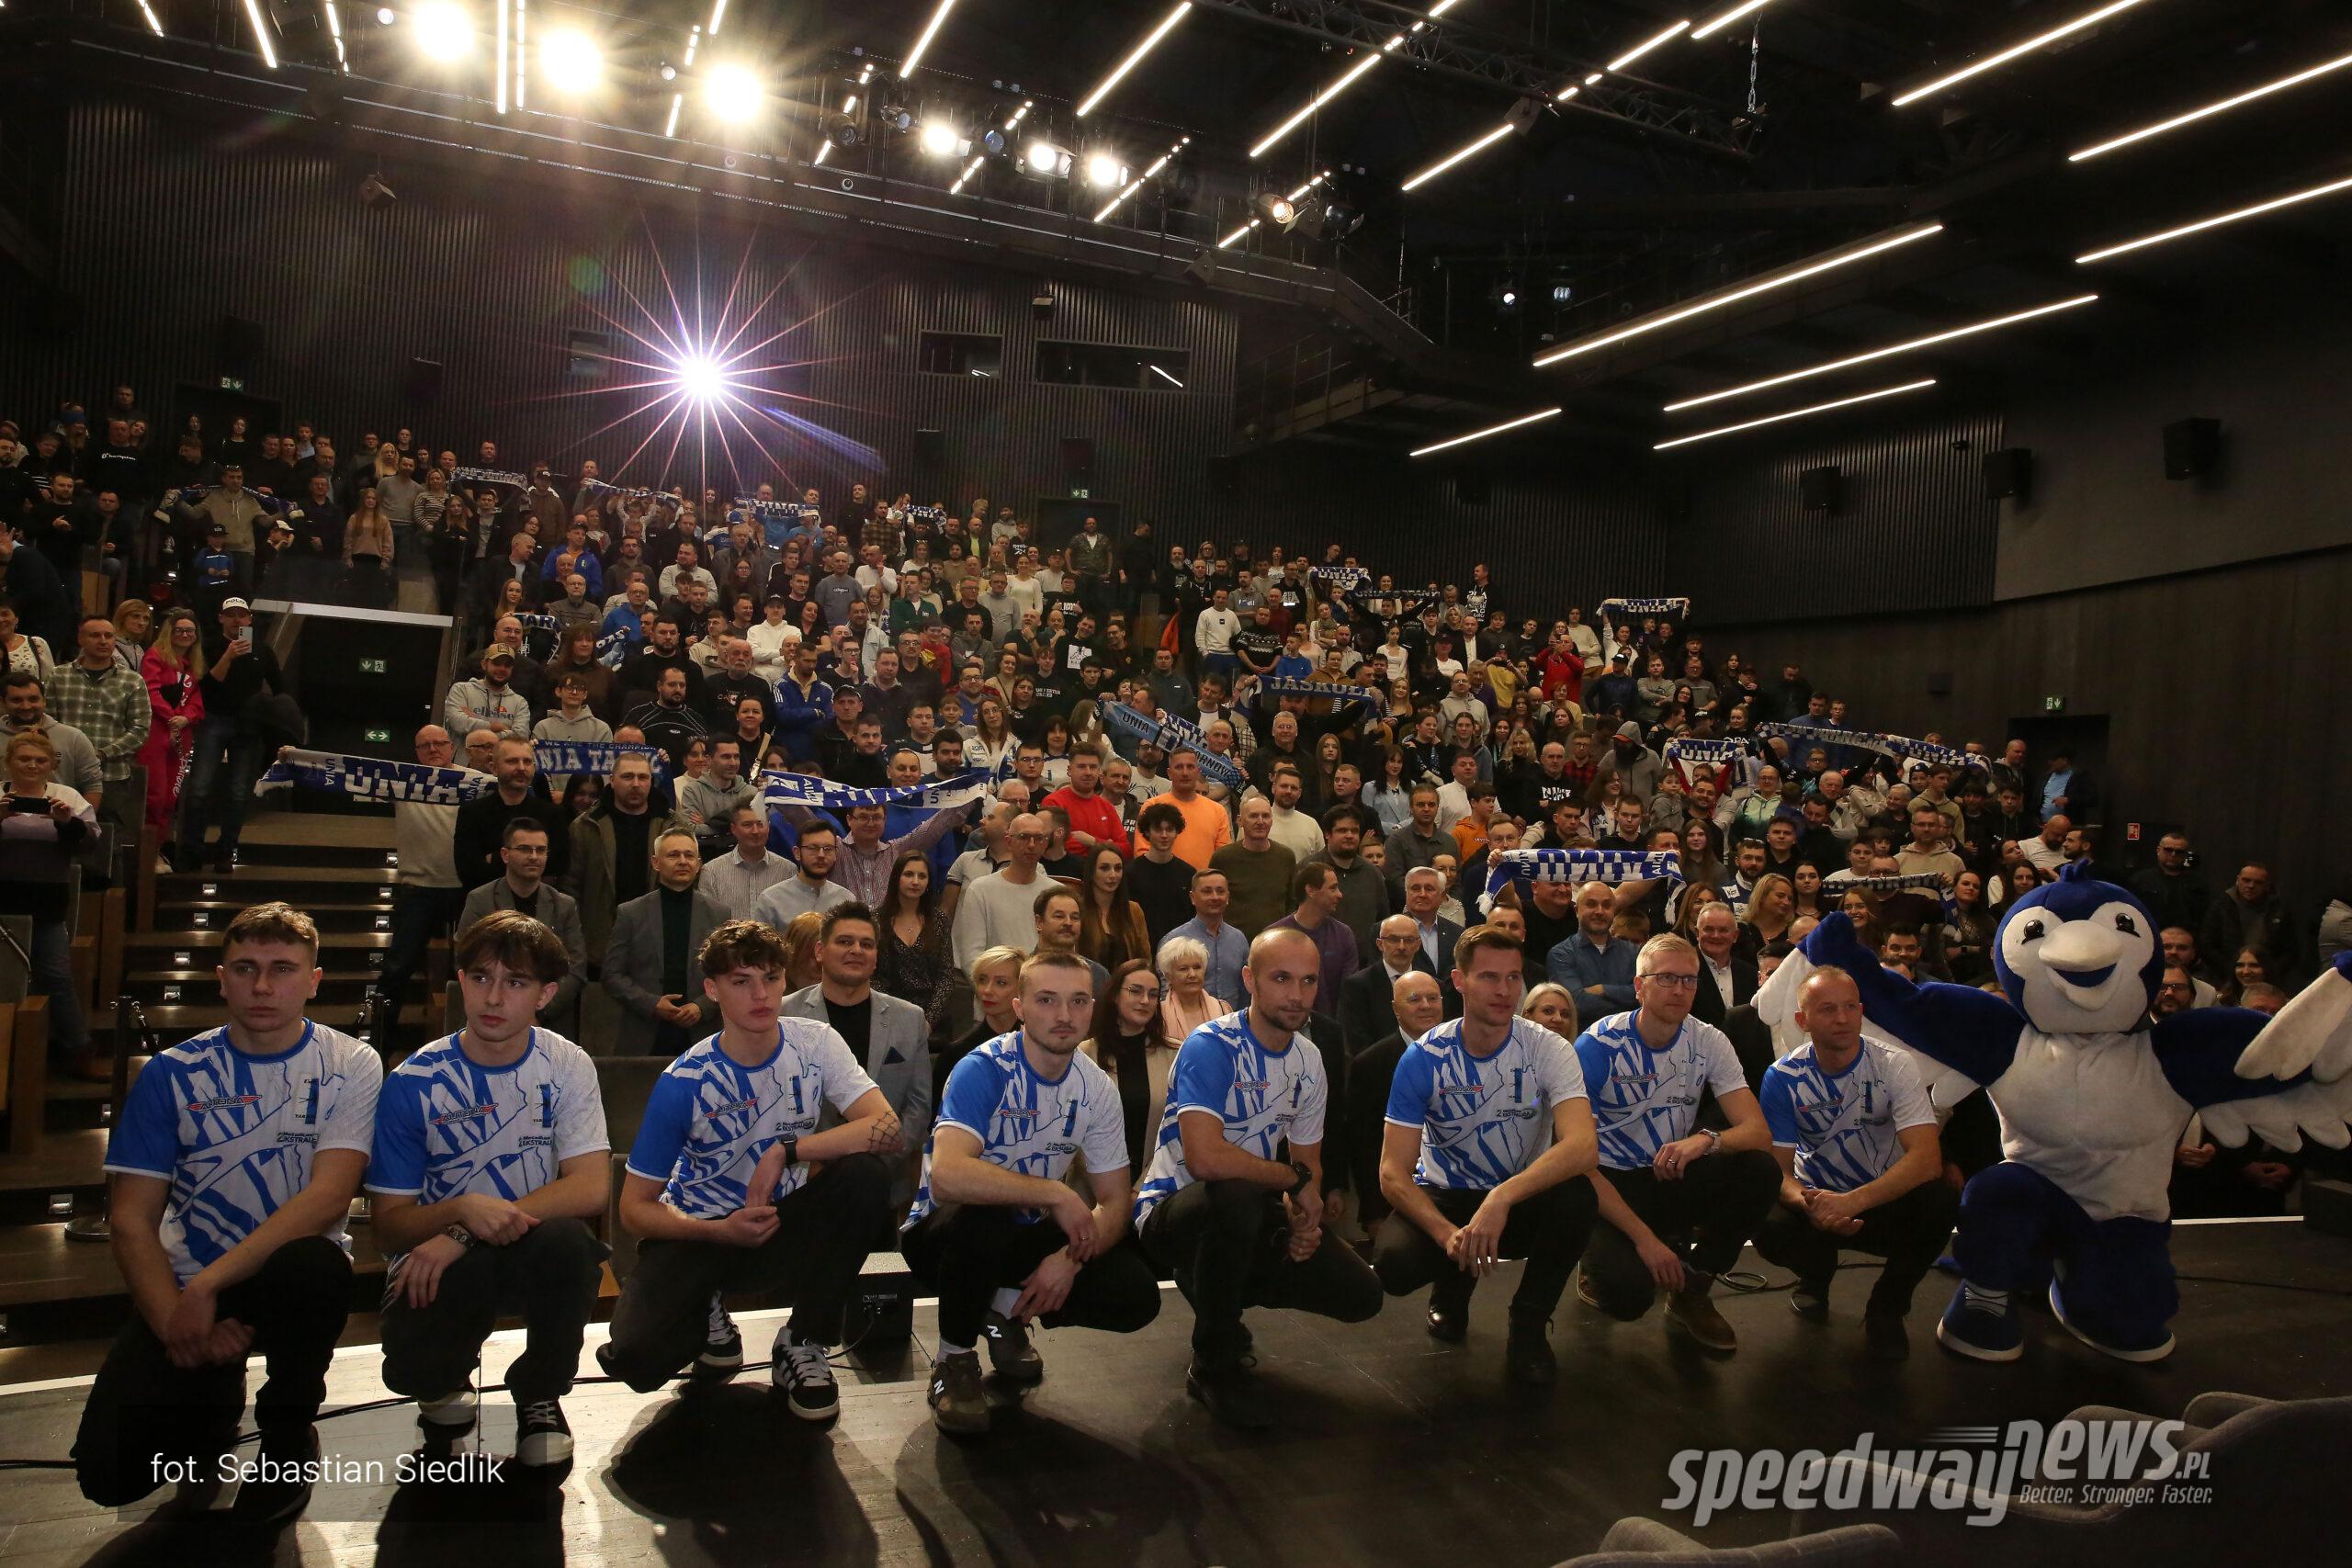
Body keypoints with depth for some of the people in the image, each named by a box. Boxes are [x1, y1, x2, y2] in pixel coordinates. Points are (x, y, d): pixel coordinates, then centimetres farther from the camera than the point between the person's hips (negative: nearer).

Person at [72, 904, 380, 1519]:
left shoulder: (349, 1066, -6)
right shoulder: (174, 1072, 0)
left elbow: (328, 1197, -18)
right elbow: (130, 1219, -3)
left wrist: (208, 1285, -25)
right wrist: (177, 1321, -17)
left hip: (288, 1276, -2)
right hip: (185, 1285, 2)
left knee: (314, 1266, -38)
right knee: (109, 1473, -17)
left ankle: (288, 1433, -7)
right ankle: (215, 1397, 19)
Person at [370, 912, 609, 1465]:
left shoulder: (565, 1066, -7)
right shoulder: (414, 1083, -8)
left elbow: (591, 1189, -17)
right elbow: (389, 1227, -7)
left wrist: (464, 1236, -26)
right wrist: (463, 1208, -29)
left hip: (533, 1253, 1)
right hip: (436, 1258, -1)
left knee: (567, 1240, -34)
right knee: (414, 1369, -31)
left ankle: (540, 1394, -4)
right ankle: (444, 1381, 12)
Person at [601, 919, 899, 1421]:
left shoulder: (814, 1043, -11)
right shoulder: (684, 1083, -15)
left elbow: (887, 1129, -23)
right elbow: (635, 1207, -11)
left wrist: (786, 1149, -29)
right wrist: (722, 1232, -27)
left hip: (784, 1221, 2)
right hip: (701, 1231, -1)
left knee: (866, 1174, -29)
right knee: (634, 1356, -27)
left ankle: (804, 1344, -9)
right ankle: (708, 1311, 12)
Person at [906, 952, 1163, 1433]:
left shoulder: (1096, 1087, -6)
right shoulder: (985, 1070, -23)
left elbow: (1115, 1200, -2)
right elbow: (946, 1176, -40)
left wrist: (1071, 1257, -22)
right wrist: (1055, 1194, -37)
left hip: (1026, 1231, 5)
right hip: (944, 1231, -5)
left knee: (1136, 1295, -17)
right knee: (981, 1218, -40)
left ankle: (1006, 1309, 10)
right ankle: (954, 1358, -11)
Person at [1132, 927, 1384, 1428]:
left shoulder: (1308, 1061, 3)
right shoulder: (1211, 1047, -21)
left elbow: (1310, 1162, 11)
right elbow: (1205, 1158, -34)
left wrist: (1304, 1219, -11)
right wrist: (1295, 1181, -21)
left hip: (1253, 1208, 7)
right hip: (1173, 1209, -7)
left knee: (1360, 1294, -7)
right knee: (1237, 1198, -40)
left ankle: (1216, 1289, 18)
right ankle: (1214, 1366, -15)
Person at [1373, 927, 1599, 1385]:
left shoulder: (1549, 1050, -15)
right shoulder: (1423, 1058, -14)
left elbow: (1582, 1146, -32)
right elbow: (1394, 1173, -17)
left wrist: (1503, 1197, -46)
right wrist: (1449, 1234, -35)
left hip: (1523, 1200, 0)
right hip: (1444, 1198, 0)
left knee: (1576, 1195, -33)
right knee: (1393, 1261, -31)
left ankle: (1529, 1326, -5)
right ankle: (1454, 1284, 10)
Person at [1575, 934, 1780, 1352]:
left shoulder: (1707, 1042, -4)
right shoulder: (1597, 1045, -17)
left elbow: (1758, 1131, -11)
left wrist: (1706, 1140, -34)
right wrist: (1643, 1237, -25)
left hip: (1672, 1178, 5)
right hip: (1609, 1183, -4)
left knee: (1762, 1171, -23)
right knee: (1629, 1293, -31)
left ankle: (1691, 1293, -4)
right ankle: (1603, 1260, 9)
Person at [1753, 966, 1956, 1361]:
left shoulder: (1893, 1065, -14)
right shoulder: (1783, 1078, -11)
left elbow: (1927, 1158, -26)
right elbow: (1779, 1169, -11)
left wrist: (1853, 1201, -39)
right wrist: (1808, 1203, -36)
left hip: (1888, 1202, 0)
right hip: (1819, 1199, 0)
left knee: (1941, 1199, -32)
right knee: (1769, 1228, -32)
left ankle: (1886, 1307, -4)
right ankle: (1817, 1274, 8)